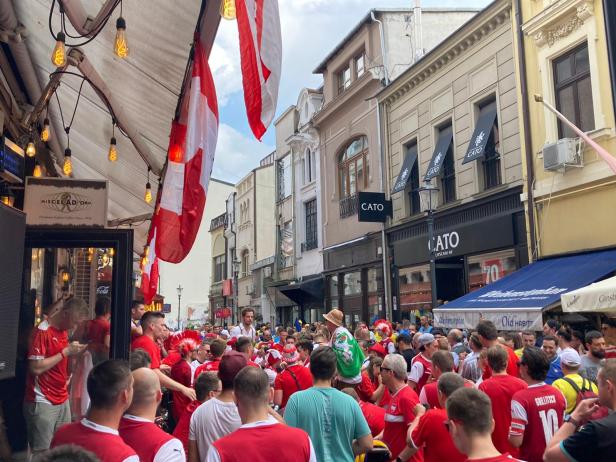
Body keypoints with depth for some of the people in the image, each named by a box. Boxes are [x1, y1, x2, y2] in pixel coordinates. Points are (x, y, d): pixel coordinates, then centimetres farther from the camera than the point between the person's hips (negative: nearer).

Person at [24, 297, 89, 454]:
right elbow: (36, 368, -20)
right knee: (42, 452, -2)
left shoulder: (64, 330, 11)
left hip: (62, 399, 8)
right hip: (43, 402, -8)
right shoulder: (42, 331, -14)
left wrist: (73, 352, 3)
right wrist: (66, 351, -18)